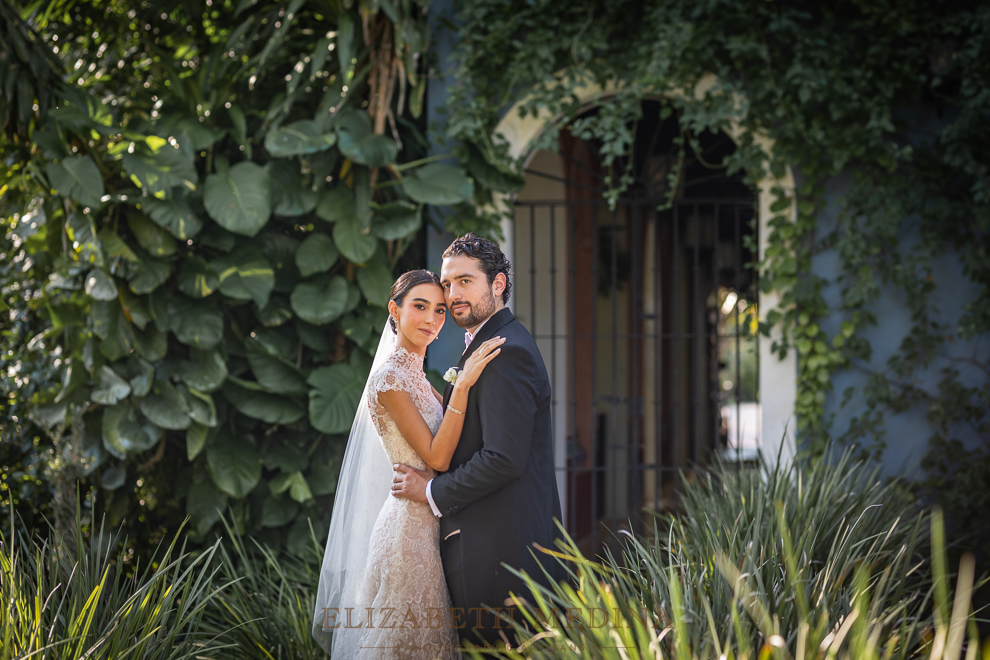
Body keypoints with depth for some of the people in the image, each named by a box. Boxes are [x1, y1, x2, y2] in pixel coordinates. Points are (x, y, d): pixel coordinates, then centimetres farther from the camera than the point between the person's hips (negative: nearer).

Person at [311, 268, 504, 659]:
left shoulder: (418, 377, 14)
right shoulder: (390, 378, -14)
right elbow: (437, 457, -18)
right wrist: (463, 386, -24)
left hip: (428, 529, 9)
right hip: (410, 528, -9)